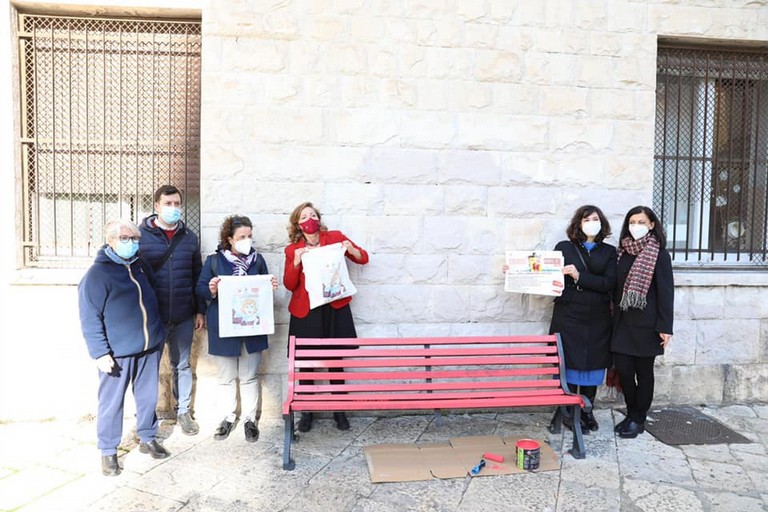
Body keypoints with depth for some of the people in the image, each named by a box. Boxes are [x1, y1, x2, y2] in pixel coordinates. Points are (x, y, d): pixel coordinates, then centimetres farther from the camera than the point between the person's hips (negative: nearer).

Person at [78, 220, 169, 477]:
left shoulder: (141, 266, 9)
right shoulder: (97, 274, -12)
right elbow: (89, 318, -14)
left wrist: (158, 334, 21)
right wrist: (100, 353, -18)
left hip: (149, 349, 6)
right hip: (117, 353, -6)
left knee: (148, 397, 15)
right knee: (112, 402, 5)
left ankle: (148, 438, 32)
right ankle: (108, 451, 21)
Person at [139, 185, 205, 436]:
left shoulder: (189, 237, 6)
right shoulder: (140, 235, -4)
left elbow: (197, 276, 9)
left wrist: (200, 310, 7)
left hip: (183, 316, 3)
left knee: (183, 365, 13)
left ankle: (183, 411, 29)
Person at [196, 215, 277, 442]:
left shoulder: (257, 259, 4)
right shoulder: (214, 260, -2)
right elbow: (200, 288, -1)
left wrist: (271, 287, -10)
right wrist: (211, 290, -22)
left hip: (251, 327, 1)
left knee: (250, 376, 9)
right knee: (226, 377, 11)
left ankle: (250, 419, 22)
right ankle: (229, 417, 27)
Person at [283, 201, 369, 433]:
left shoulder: (335, 237, 5)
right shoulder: (292, 250, 6)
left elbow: (363, 258, 11)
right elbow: (289, 285, 2)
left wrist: (351, 249, -10)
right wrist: (296, 262, -13)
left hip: (335, 309, 0)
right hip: (305, 311, 0)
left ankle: (339, 411, 19)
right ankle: (307, 411, 20)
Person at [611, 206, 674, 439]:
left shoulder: (659, 255, -5)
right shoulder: (623, 252, 8)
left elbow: (666, 292, -8)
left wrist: (665, 326, -11)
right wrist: (616, 311, 6)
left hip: (646, 323, -4)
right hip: (623, 321, 4)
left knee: (643, 372, 6)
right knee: (623, 369, 4)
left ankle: (638, 420, 20)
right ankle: (631, 413, 25)